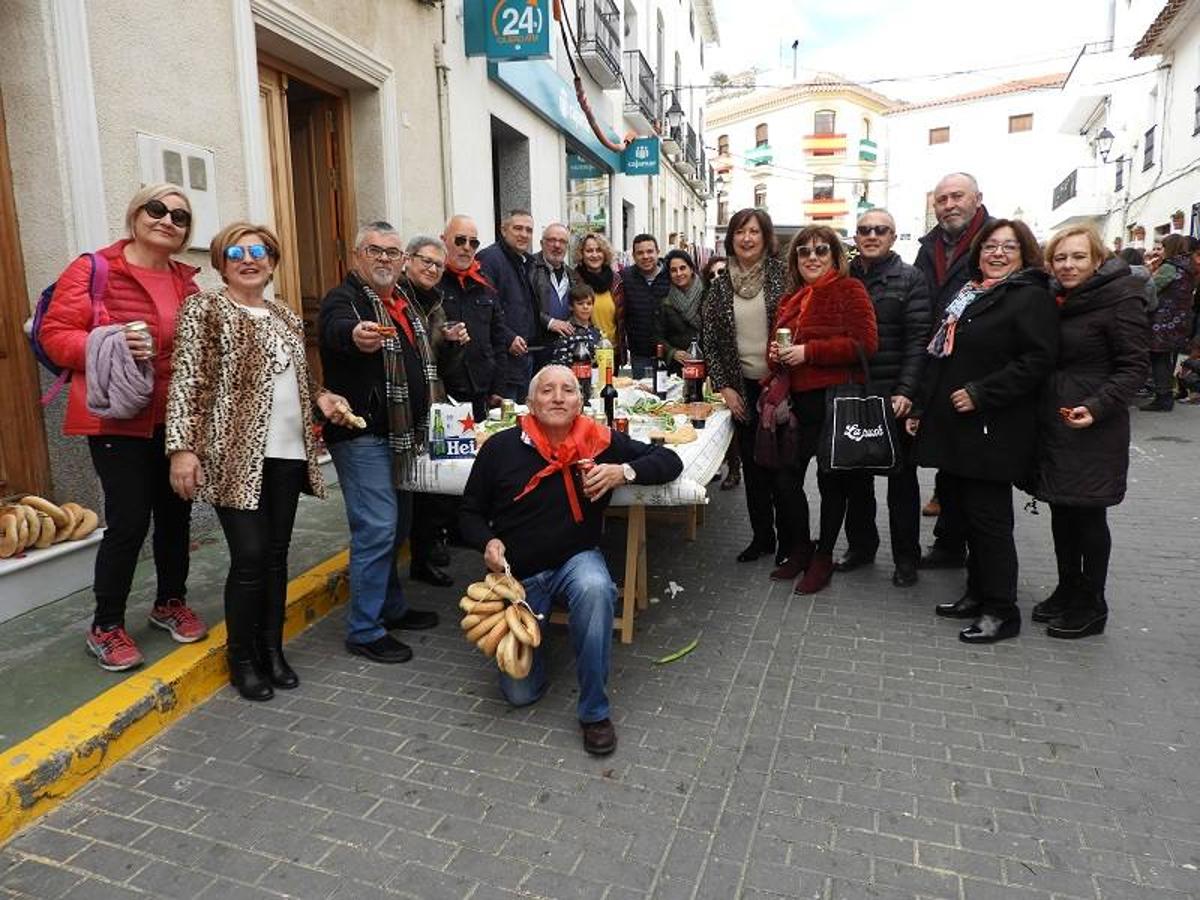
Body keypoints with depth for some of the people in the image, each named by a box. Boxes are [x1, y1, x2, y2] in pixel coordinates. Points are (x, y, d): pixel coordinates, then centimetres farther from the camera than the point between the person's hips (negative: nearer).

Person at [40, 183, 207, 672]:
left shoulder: (185, 281, 11)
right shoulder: (93, 269, -5)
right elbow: (55, 334, -8)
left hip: (176, 420, 6)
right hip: (119, 420, -5)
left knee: (175, 515, 13)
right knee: (129, 523, -4)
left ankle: (171, 602, 33)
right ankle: (105, 627, 16)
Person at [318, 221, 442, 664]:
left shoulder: (405, 303, 16)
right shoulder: (344, 299, -10)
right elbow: (334, 329, -36)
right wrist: (355, 336, -57)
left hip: (400, 434, 9)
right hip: (363, 434, -8)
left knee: (396, 527, 17)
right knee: (377, 528, -10)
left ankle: (392, 608, 33)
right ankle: (364, 631, 3)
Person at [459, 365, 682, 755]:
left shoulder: (601, 442, -8)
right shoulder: (501, 448, -8)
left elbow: (670, 461, -4)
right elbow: (470, 513, 3)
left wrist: (623, 470, -21)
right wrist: (488, 542, -18)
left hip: (576, 561, 0)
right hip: (517, 574, 1)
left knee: (595, 590, -38)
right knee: (520, 692, 1)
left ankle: (595, 712, -18)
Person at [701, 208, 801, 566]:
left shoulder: (783, 274, -3)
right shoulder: (721, 285, 6)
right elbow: (709, 339, 7)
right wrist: (724, 386, 1)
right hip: (743, 389, 4)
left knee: (783, 468, -2)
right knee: (753, 467, 12)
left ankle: (794, 545, 14)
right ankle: (762, 537, 28)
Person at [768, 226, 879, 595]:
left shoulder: (849, 290, -4)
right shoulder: (790, 299, 17)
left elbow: (864, 343, -15)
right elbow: (777, 344, 28)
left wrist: (808, 351, -19)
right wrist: (776, 354, 3)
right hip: (798, 401, 7)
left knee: (832, 480, 4)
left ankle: (823, 558, 18)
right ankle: (800, 549, 27)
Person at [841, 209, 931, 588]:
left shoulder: (910, 279, -1)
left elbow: (917, 340, -8)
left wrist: (906, 391, -18)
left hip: (893, 396, -3)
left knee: (901, 476, 7)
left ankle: (906, 557, 18)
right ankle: (860, 545, 27)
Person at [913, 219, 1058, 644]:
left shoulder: (1031, 298, -6)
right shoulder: (968, 294, 19)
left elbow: (1036, 361, -18)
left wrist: (981, 393, -21)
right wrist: (922, 408, 19)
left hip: (992, 432, -8)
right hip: (954, 427, 8)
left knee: (987, 517, -3)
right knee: (959, 507, 14)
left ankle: (1001, 610, 12)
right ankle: (978, 593, 29)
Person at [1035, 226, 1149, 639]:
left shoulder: (1119, 300, -10)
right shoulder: (1056, 299, 11)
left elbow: (1134, 365, -12)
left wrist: (1098, 406, -24)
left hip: (1094, 427, -6)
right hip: (1054, 422, 7)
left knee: (1088, 513, 1)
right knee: (1062, 510, 13)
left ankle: (1091, 606, 16)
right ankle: (1067, 591, 28)